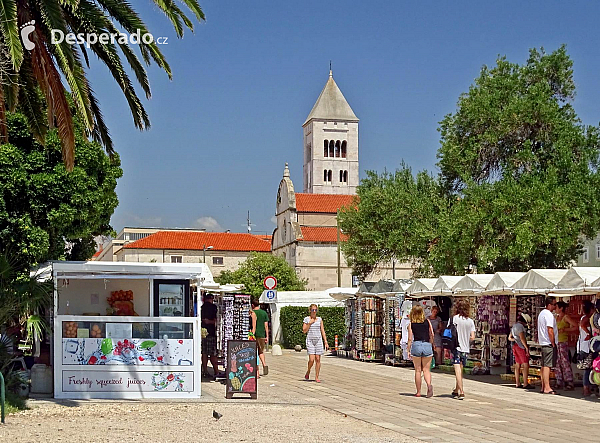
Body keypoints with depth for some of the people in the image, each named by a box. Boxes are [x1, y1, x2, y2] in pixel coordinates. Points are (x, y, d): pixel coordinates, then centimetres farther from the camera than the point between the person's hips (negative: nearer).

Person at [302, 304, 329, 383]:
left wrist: (326, 342, 5)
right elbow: (304, 331, -1)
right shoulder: (306, 319, 2)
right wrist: (309, 323, -12)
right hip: (310, 340, -2)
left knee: (318, 359, -1)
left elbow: (322, 331, 9)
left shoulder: (319, 319, 8)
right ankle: (308, 372, 17)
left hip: (318, 340, 2)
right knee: (311, 359, -11)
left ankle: (317, 377, 6)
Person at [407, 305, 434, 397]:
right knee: (426, 369, 7)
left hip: (416, 345, -1)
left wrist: (408, 351, 6)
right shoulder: (427, 322, 8)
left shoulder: (411, 324, 4)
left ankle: (418, 392, 9)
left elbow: (410, 339, 1)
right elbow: (432, 335, 5)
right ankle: (429, 385, -21)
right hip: (427, 345, 1)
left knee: (417, 370, 7)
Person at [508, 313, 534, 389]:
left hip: (515, 346, 10)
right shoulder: (520, 326, -12)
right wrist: (527, 347, -18)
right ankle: (525, 384, -16)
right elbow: (522, 338, -21)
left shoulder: (514, 326, 18)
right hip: (521, 346, -10)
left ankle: (517, 383, 10)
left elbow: (509, 338, 21)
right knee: (526, 365, -10)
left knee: (517, 365, 10)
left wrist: (515, 340, 5)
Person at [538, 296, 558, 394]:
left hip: (543, 343, 10)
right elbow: (550, 331, -19)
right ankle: (547, 388, -16)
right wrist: (553, 344, -15)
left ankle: (543, 387, 15)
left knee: (544, 366, 11)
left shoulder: (541, 313, 18)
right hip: (549, 343, -10)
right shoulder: (549, 315, -14)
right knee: (547, 365, -13)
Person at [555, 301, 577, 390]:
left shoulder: (566, 317, -6)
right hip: (556, 342, 8)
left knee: (565, 363, -9)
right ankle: (560, 383, 12)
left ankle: (569, 383, -6)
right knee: (557, 363, 7)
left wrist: (564, 330, -16)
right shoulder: (557, 318, 16)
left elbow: (576, 327, -13)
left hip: (563, 342, -8)